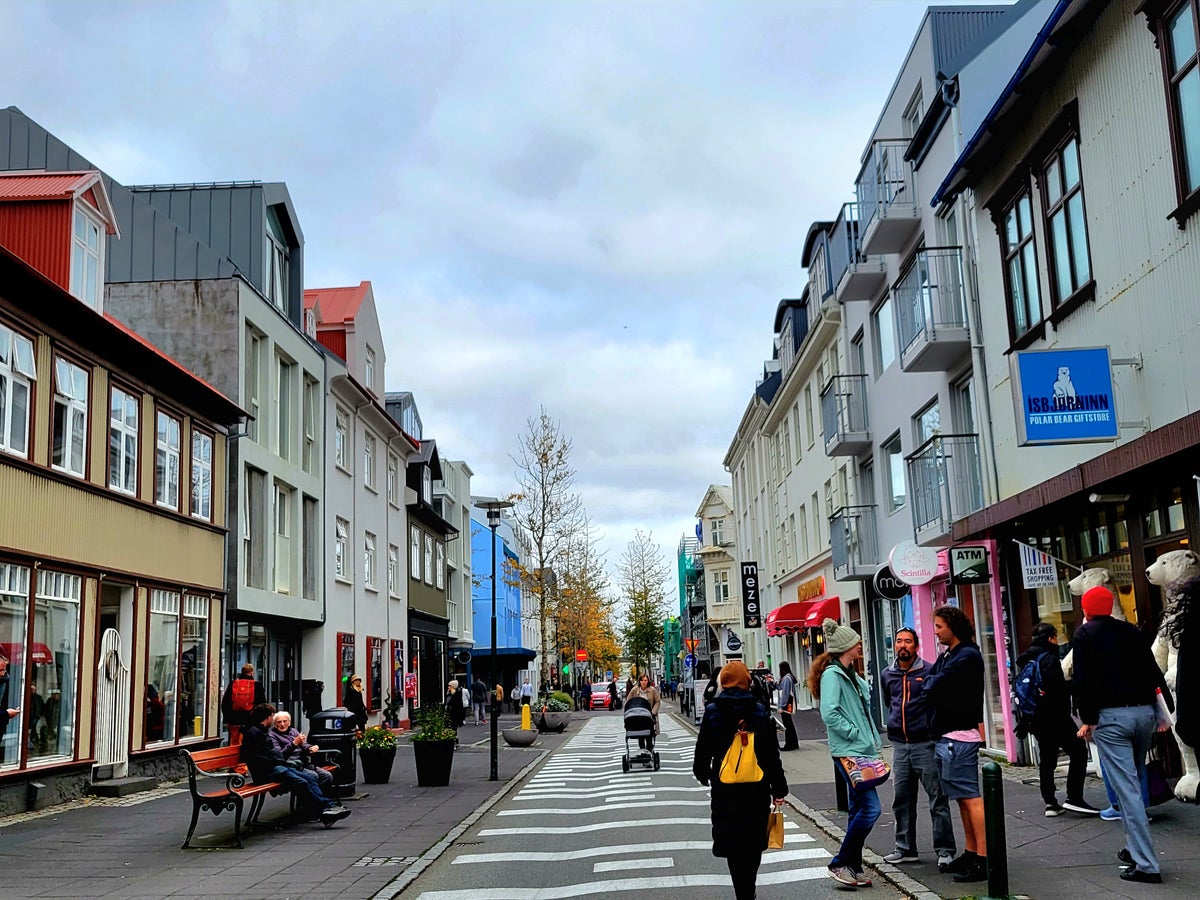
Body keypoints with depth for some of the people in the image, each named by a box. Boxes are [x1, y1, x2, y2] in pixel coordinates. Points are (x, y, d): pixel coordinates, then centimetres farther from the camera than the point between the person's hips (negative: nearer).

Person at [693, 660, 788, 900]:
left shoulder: (712, 711, -6)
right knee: (754, 839, 16)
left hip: (725, 789, -2)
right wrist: (778, 789, 4)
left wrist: (702, 774, 21)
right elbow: (772, 754, -3)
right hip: (757, 788, 2)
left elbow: (703, 749, 1)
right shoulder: (760, 711, -4)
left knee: (732, 842, 5)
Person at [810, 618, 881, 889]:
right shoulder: (832, 674, -13)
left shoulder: (850, 674, 16)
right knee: (870, 808, -12)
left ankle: (852, 867, 20)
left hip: (859, 749, 10)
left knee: (859, 809, 12)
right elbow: (829, 714, -22)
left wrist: (870, 739, 13)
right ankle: (839, 864, -3)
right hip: (847, 751, -10)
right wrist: (854, 733, -15)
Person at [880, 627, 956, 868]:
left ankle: (945, 850, 2)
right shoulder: (887, 675, 11)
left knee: (938, 799, -3)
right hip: (899, 745, 5)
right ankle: (905, 848, 19)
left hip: (925, 744, -5)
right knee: (901, 800, 10)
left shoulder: (928, 672, -6)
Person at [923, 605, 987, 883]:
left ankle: (984, 859, -7)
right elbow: (927, 686, 13)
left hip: (959, 737, -10)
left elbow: (934, 687, -18)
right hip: (945, 736, 10)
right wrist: (931, 683, -6)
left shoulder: (967, 656, -13)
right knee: (963, 798, 13)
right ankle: (971, 853, 19)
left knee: (971, 797, -9)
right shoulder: (946, 656, 18)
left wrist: (929, 682, 1)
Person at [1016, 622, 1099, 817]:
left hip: (1035, 718, 9)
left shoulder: (1025, 660, 15)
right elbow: (1056, 687, -24)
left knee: (1046, 759, 12)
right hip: (1054, 717, -9)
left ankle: (1050, 803, 11)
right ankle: (1074, 798, -8)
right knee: (1078, 751, -3)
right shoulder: (1048, 658, -13)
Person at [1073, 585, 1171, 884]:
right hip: (1144, 712, 6)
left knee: (1126, 789, -7)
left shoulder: (1085, 634, 1)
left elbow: (1083, 680, -7)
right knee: (1133, 781, 20)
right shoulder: (1130, 631, 16)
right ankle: (1135, 848, 24)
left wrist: (1088, 719, -3)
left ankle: (1146, 864, -9)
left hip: (1110, 716, -6)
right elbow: (1154, 672, 14)